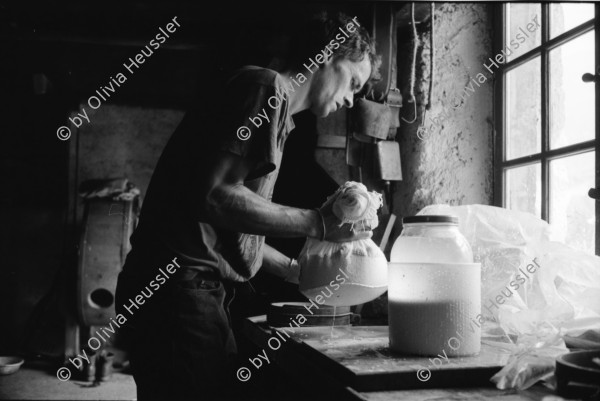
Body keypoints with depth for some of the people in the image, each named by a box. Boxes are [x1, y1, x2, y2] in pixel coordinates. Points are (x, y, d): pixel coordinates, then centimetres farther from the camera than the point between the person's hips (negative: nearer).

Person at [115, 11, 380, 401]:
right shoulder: (267, 88, -8)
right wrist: (318, 224, -14)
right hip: (180, 287, -10)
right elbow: (214, 196, -19)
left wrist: (292, 268, 19)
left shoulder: (275, 106, 22)